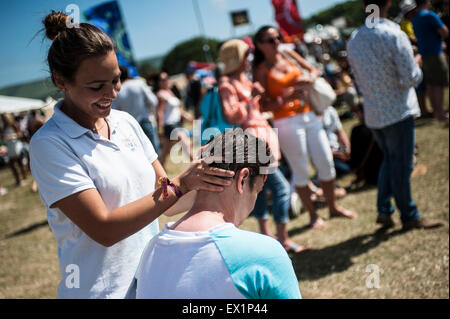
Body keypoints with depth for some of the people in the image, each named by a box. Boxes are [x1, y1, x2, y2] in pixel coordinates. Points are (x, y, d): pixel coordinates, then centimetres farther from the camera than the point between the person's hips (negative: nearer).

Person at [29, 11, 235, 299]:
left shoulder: (126, 122, 3)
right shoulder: (49, 144, -15)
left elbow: (166, 197, 3)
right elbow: (104, 229, -20)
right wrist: (181, 185, -22)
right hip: (104, 289, -5)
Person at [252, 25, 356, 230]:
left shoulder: (288, 55, 7)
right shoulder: (261, 71, -7)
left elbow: (314, 71, 14)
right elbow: (263, 106, -11)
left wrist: (308, 78, -8)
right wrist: (284, 99, -25)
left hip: (309, 116, 5)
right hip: (286, 122, -5)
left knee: (326, 163, 8)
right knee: (301, 171, 3)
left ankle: (333, 207, 25)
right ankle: (313, 215, 18)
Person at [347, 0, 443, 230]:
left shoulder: (353, 41, 4)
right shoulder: (394, 36, -17)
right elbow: (410, 78, -16)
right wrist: (416, 63, 3)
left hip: (372, 114, 6)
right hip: (398, 112, -6)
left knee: (389, 160, 20)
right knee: (401, 164, 4)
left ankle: (384, 211, 18)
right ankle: (409, 216, 17)